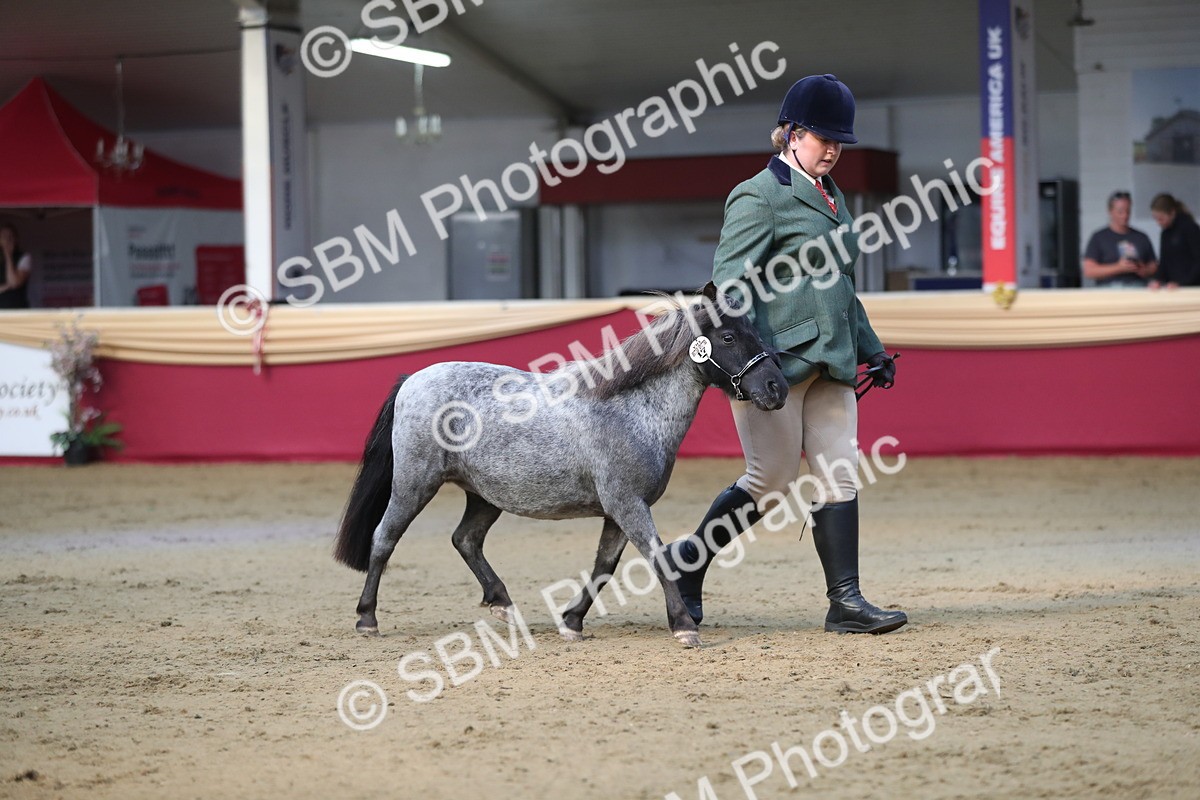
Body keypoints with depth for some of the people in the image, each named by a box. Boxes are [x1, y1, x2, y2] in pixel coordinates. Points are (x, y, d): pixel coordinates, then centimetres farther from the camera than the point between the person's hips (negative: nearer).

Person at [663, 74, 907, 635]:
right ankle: (687, 562, 15)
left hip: (829, 361, 8)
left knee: (840, 476, 0)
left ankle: (845, 600, 0)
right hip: (776, 359, -8)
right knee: (770, 482, -3)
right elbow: (729, 282, -15)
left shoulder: (830, 196, 20)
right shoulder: (759, 196, -7)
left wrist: (872, 349, 25)